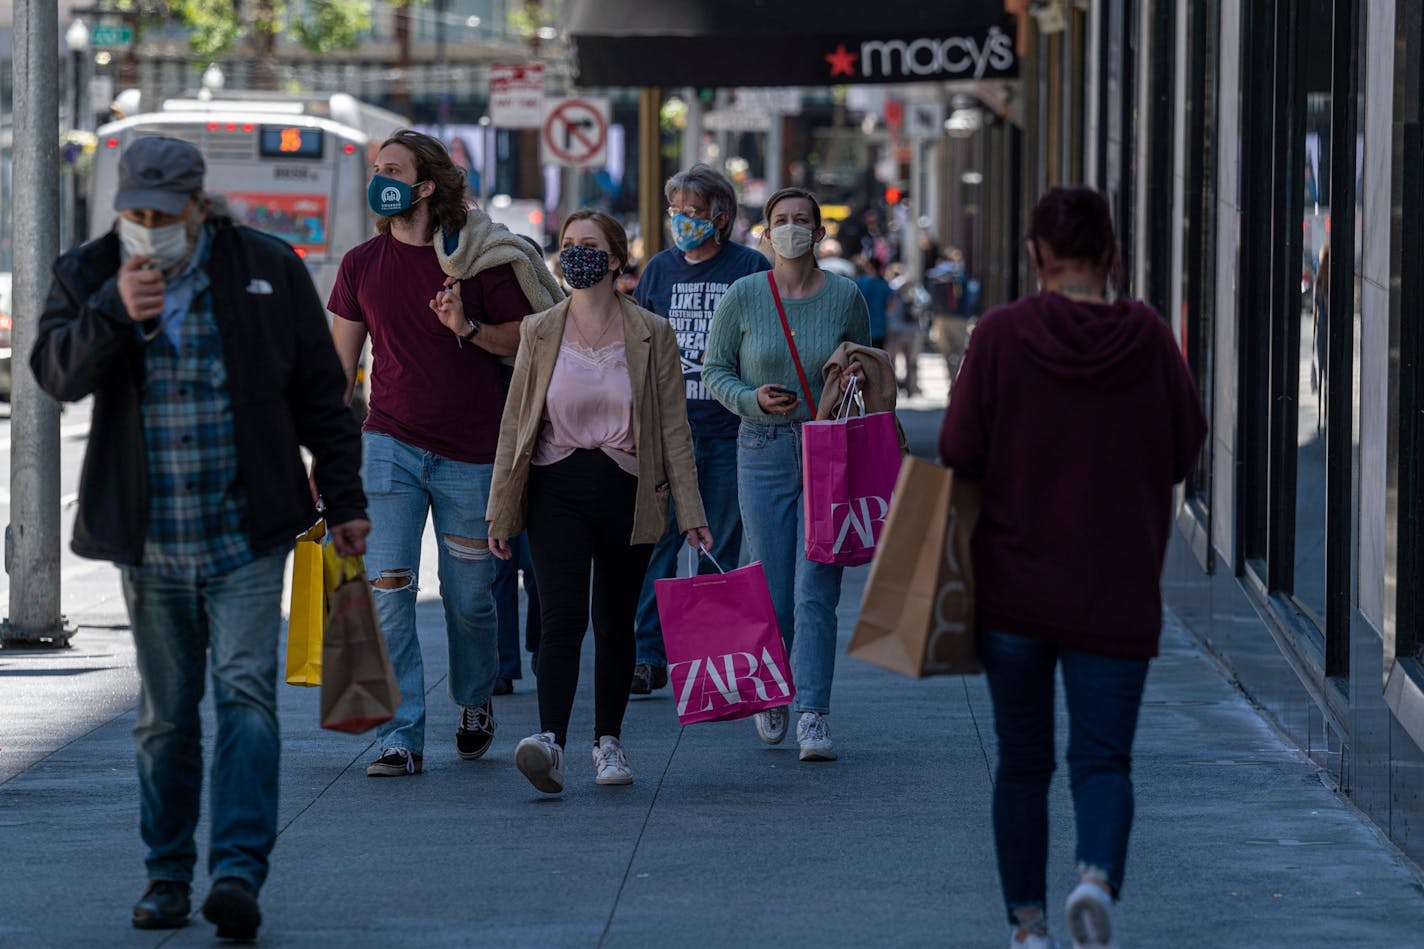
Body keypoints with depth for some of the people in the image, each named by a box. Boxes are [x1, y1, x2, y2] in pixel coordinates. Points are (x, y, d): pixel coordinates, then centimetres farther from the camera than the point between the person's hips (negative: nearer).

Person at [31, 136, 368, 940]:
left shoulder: (268, 271, 1)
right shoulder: (89, 274, 4)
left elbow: (319, 396, 7)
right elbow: (56, 372, -10)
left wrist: (345, 500, 6)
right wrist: (113, 312, -25)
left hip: (247, 538, -2)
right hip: (148, 541, 2)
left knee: (246, 693, -12)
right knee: (166, 715, 9)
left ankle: (240, 870, -18)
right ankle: (168, 874, 17)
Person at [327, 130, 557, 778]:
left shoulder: (479, 258, -4)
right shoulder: (361, 265, 5)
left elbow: (525, 341, 0)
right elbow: (341, 361, 11)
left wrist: (469, 327, -18)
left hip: (470, 453, -2)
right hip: (389, 447, 2)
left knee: (469, 598, 6)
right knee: (386, 591, -10)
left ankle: (475, 702, 34)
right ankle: (400, 737, -7)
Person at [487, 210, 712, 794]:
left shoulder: (651, 335, 2)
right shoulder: (539, 333, 4)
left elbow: (674, 427, 2)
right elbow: (515, 423, 7)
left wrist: (689, 513, -3)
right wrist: (500, 510, 5)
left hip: (626, 492, 1)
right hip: (557, 489, -1)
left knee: (615, 621, 9)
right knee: (563, 615, -15)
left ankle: (608, 741, 23)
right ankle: (551, 744, -27)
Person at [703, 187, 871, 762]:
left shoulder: (846, 298, 3)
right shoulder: (743, 297, 2)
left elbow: (865, 366, 16)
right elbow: (714, 370, 7)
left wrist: (857, 379, -7)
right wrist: (754, 399, -10)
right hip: (763, 451, 1)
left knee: (816, 592, -9)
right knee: (772, 593, 3)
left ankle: (813, 715, -8)